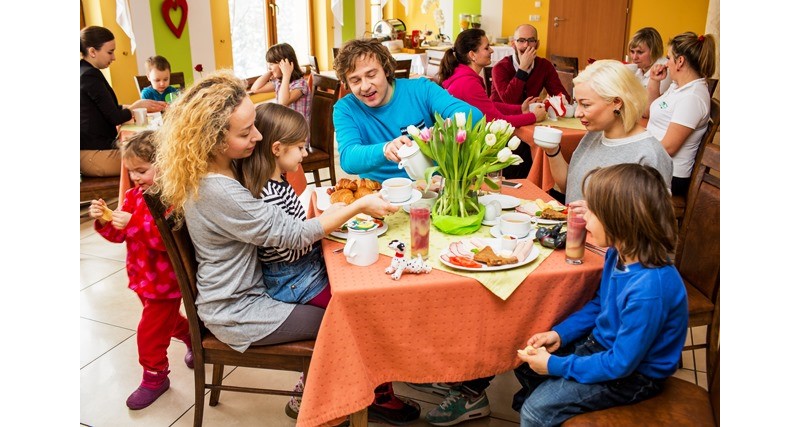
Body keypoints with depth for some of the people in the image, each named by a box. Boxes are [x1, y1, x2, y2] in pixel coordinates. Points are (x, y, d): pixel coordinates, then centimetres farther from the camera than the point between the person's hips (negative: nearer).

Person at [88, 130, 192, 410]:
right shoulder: (134, 195, 1)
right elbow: (120, 235, 7)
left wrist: (133, 223, -38)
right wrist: (105, 221, -13)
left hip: (164, 280, -9)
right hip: (143, 277, 9)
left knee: (151, 331, 3)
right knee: (168, 319, 28)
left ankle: (155, 377, 23)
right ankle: (194, 338, 52)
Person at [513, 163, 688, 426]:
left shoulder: (649, 291, -36)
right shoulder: (619, 254, -8)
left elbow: (621, 364, -27)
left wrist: (556, 366, -20)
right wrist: (559, 334, -1)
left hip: (633, 374, -8)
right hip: (602, 344, 8)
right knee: (526, 360, 11)